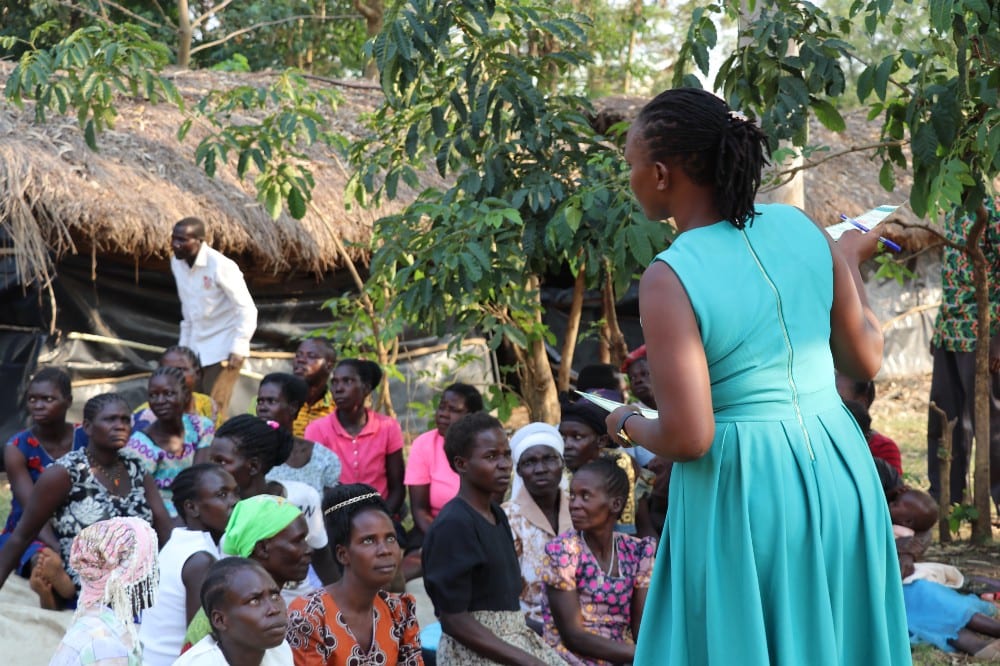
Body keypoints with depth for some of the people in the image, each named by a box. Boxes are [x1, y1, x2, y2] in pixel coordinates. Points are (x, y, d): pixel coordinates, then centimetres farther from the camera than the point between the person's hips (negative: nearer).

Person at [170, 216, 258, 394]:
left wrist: (239, 349, -24)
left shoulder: (220, 266, -22)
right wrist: (184, 343, 17)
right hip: (195, 346, 7)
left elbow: (247, 309, -20)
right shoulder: (176, 263, 0)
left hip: (222, 346, -7)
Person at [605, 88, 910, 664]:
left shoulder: (669, 279, -17)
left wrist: (629, 426, 1)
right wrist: (851, 264, 21)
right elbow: (866, 361, 7)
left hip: (739, 490, -5)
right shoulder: (799, 227, -2)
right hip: (836, 473, 6)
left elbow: (687, 439, -20)